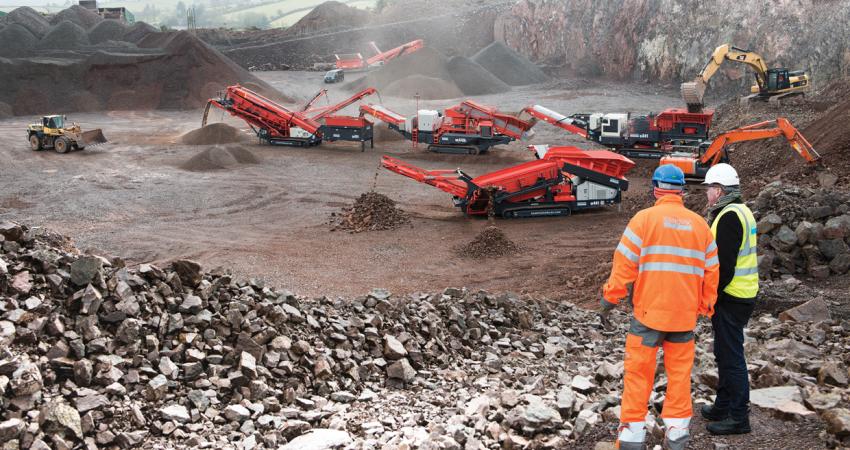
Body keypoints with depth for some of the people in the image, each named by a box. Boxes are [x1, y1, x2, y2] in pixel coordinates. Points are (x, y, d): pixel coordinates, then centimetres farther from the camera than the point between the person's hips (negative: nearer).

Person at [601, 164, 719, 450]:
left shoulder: (644, 218, -7)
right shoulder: (699, 224, 4)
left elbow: (624, 265, -10)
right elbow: (710, 272, 8)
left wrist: (610, 300, -2)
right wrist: (705, 306, 19)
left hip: (649, 311, -3)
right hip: (685, 315, 3)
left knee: (638, 372, 5)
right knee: (680, 372, 13)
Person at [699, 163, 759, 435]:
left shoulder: (729, 216, -19)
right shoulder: (740, 211, 14)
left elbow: (724, 263, -22)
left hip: (731, 297, -11)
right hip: (741, 294, 11)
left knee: (731, 356, -4)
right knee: (725, 353, 19)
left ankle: (738, 417, 3)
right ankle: (724, 406, 30)